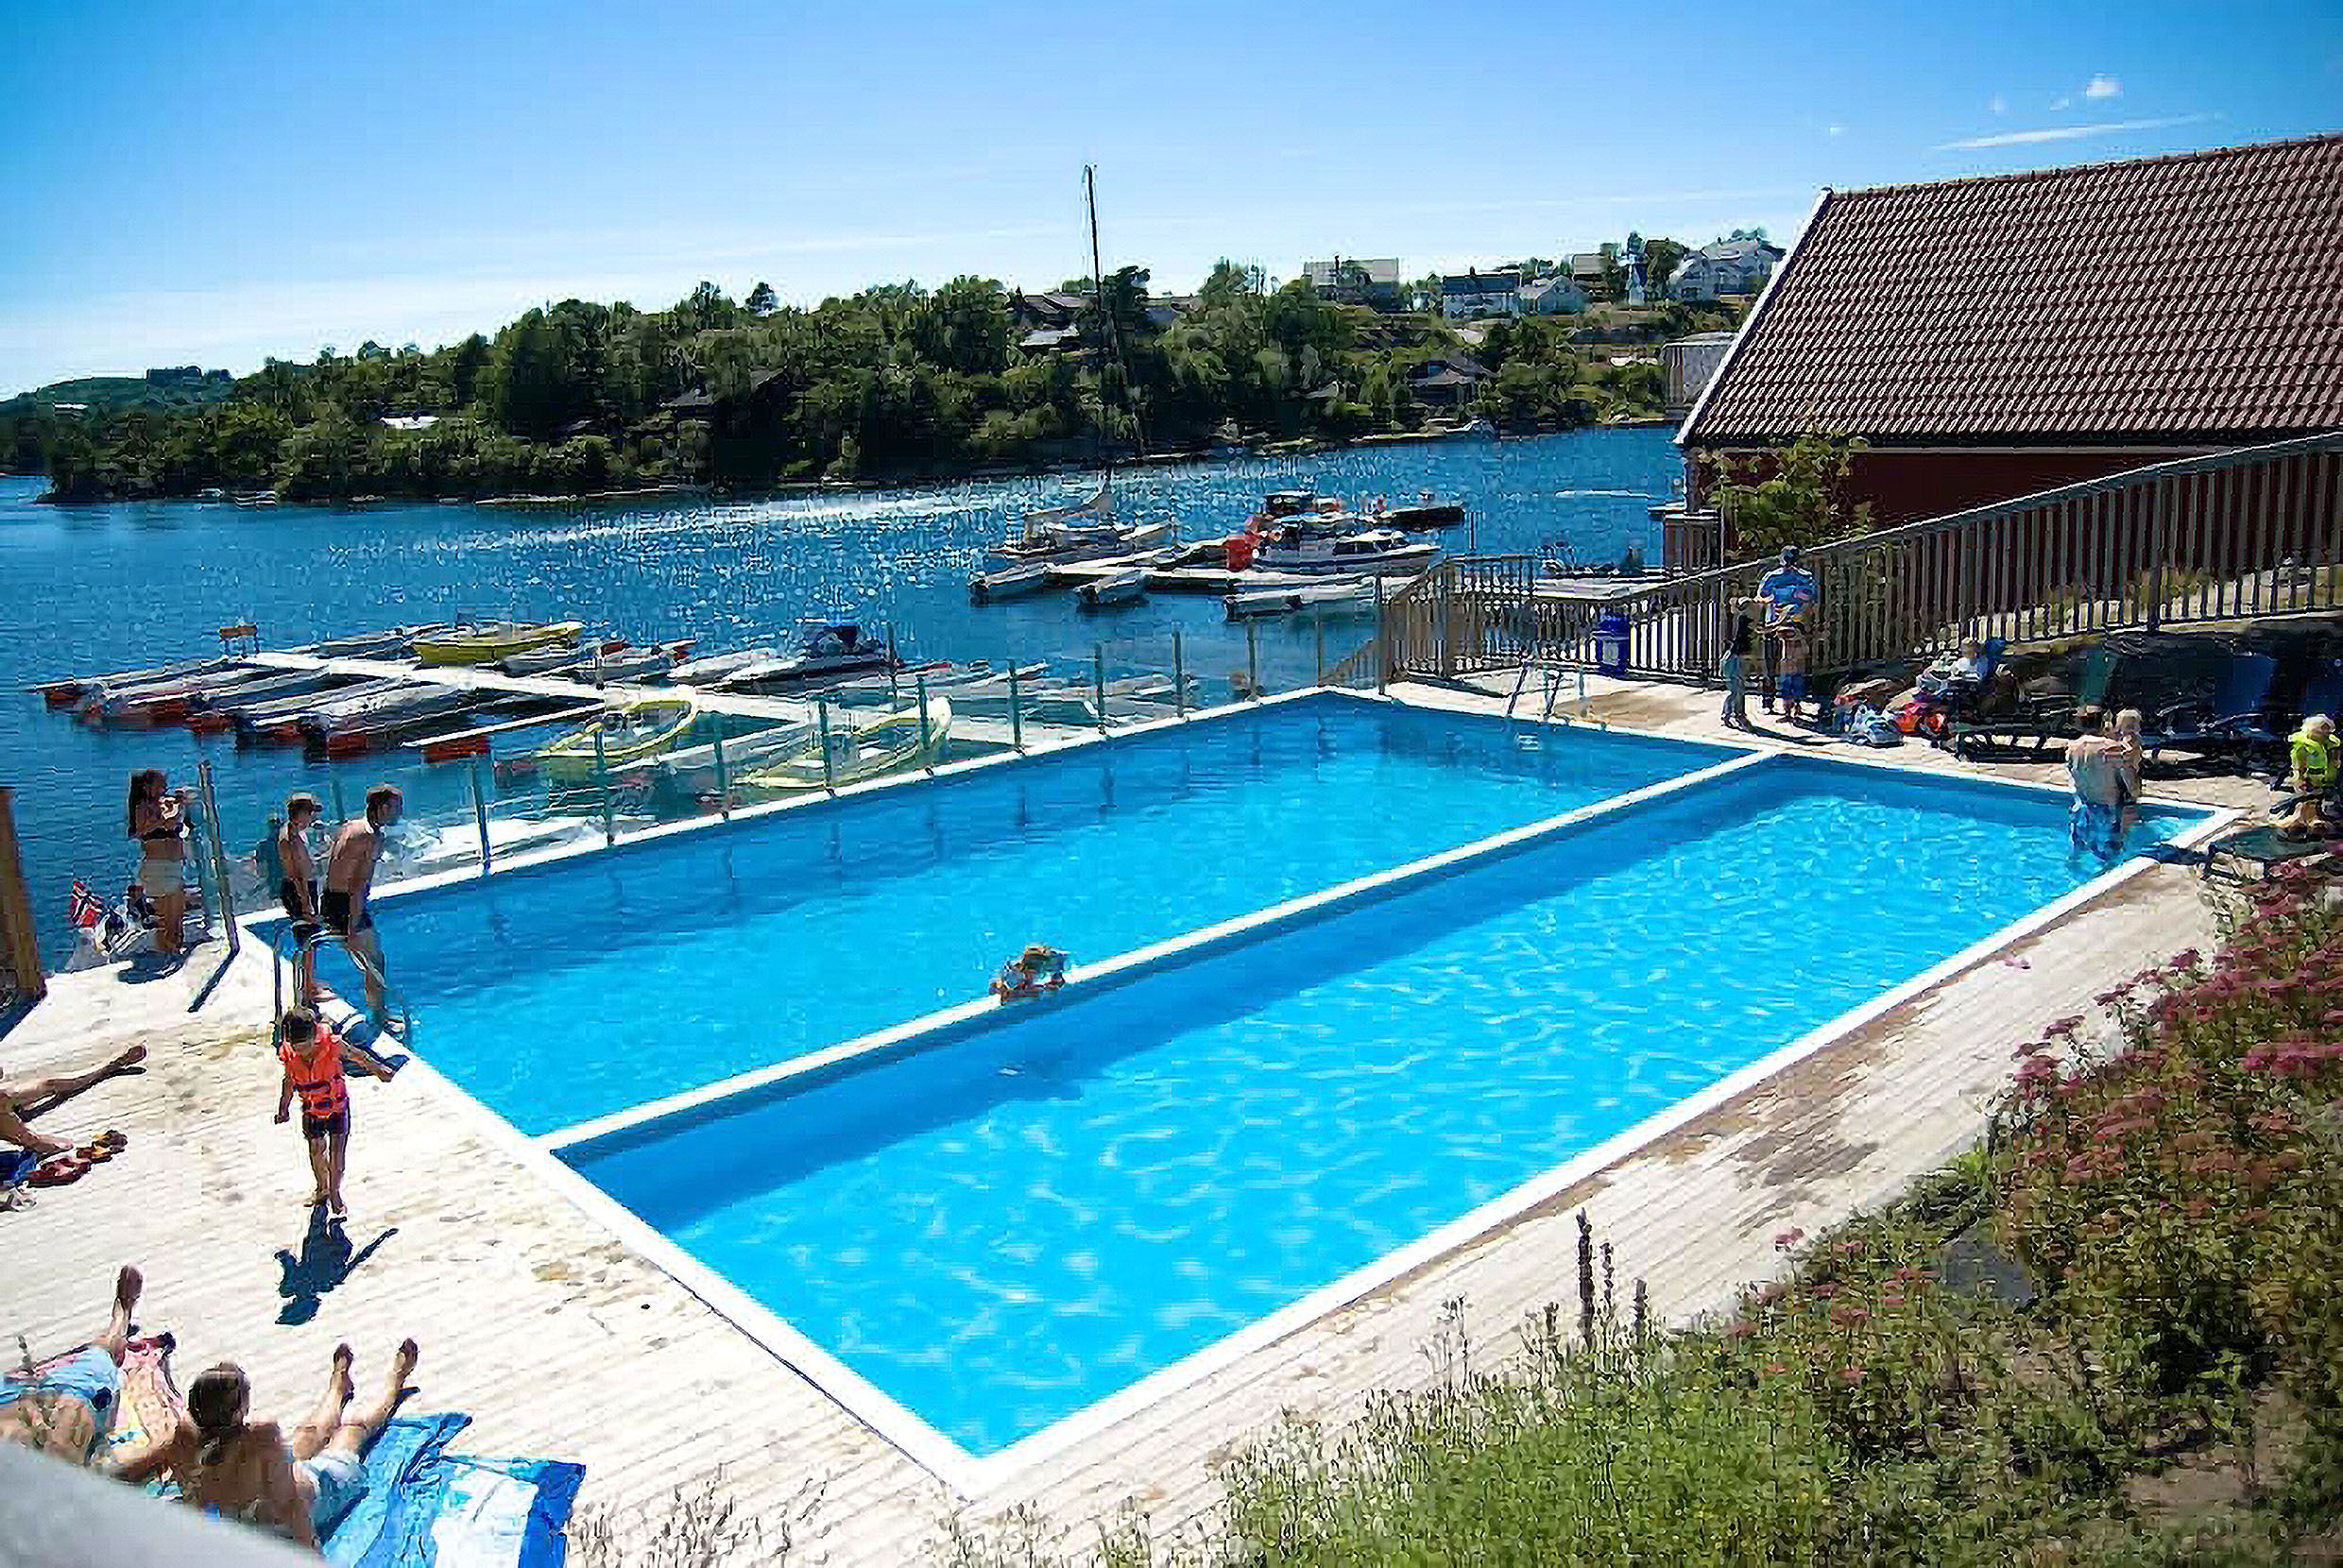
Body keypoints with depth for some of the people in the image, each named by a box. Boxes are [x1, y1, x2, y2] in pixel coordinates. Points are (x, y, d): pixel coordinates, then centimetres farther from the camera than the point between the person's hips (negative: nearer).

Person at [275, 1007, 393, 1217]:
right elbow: (289, 1082, 2)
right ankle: (322, 1187, 40)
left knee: (337, 1152, 0)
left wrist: (378, 1069, 2)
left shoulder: (332, 1046, -27)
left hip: (337, 1107, -2)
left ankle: (334, 1193, 18)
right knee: (316, 1149, 15)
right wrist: (284, 1109, 9)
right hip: (311, 1109, 3)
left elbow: (358, 1056, -8)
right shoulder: (290, 1056, -18)